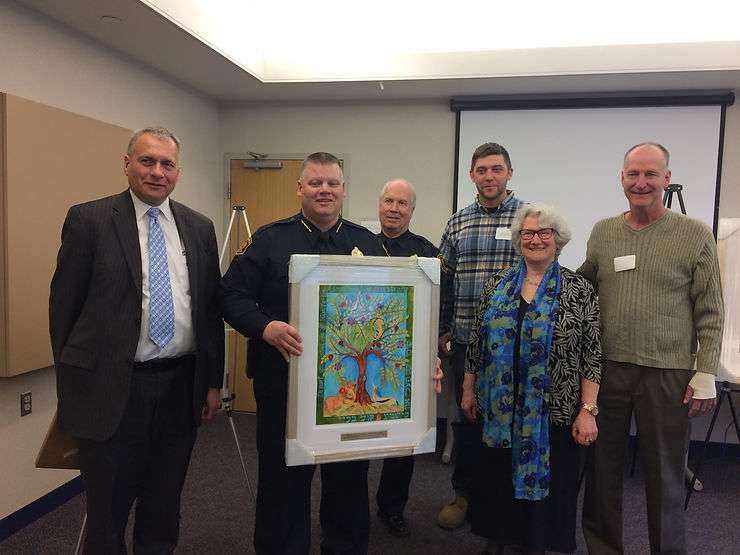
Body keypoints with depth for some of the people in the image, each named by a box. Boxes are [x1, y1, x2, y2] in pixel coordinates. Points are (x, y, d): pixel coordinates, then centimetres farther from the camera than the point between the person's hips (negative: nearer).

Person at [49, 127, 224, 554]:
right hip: (113, 387, -3)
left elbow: (211, 307, 9)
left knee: (164, 504, 18)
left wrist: (214, 381, 7)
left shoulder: (200, 227, 7)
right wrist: (71, 382, 1)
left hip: (182, 384, 3)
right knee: (108, 507, 12)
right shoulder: (89, 219, -4)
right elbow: (64, 304, -1)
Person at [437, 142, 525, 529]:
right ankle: (464, 491, 30)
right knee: (467, 416, 13)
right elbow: (444, 282, 10)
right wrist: (441, 331, 8)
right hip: (466, 339, 3)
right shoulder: (458, 222, 7)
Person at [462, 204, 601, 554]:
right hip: (497, 409, 3)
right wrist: (468, 390, 10)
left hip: (553, 412, -2)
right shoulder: (497, 285, 4)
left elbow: (592, 355, -6)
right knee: (495, 479, 14)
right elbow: (476, 342, 9)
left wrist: (588, 410, -10)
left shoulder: (579, 290, -4)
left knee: (545, 481, 10)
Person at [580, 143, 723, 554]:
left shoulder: (695, 235, -2)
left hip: (668, 374, -3)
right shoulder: (602, 232, 7)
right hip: (606, 368, 3)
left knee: (665, 475, 9)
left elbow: (710, 314, -2)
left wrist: (705, 374, -7)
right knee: (602, 467, 13)